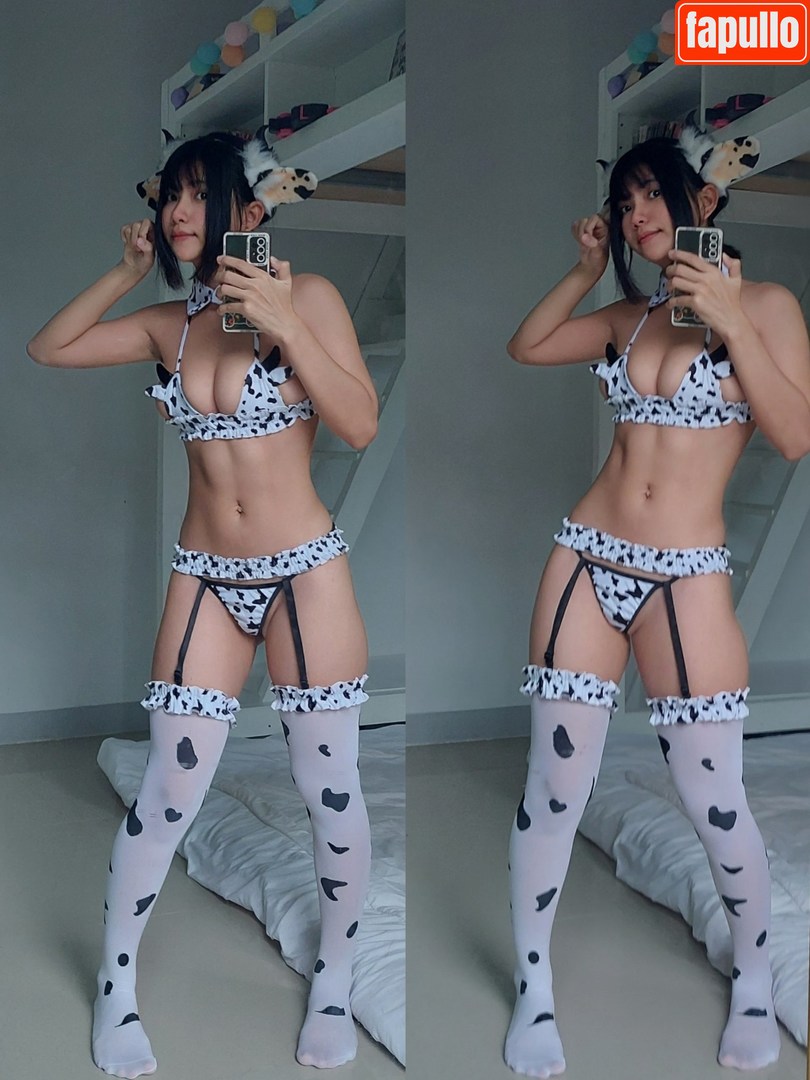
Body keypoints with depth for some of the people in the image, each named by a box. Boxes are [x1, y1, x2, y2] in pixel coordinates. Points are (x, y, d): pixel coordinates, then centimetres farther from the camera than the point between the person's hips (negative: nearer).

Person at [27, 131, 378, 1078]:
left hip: (305, 573, -2)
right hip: (206, 578, 3)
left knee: (330, 789, 4)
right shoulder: (169, 323, 6)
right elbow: (47, 348, 12)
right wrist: (129, 271, 4)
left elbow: (360, 425, -13)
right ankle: (117, 986, 22)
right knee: (168, 795, 3)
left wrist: (284, 325, -21)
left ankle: (333, 981, 26)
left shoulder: (306, 295, -5)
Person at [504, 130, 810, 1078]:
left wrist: (732, 321, -16)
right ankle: (533, 990, 20)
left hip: (686, 580, -3)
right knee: (555, 789, 3)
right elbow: (525, 347, 20)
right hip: (586, 562, 4)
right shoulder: (630, 315, 12)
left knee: (714, 803, 1)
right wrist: (587, 270, 12)